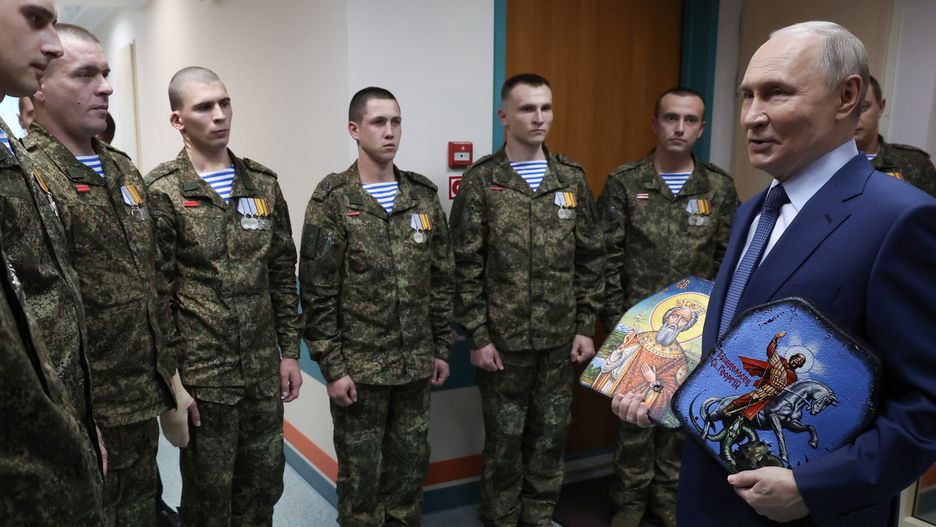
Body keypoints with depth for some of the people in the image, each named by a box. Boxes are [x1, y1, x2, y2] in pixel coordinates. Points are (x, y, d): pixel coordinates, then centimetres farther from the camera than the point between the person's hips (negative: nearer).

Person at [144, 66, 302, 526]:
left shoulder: (263, 184, 6)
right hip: (201, 375, -4)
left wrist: (290, 351, 6)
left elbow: (283, 276, 9)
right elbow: (155, 296, -10)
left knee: (264, 484, 16)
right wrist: (171, 378, -11)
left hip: (264, 370, 4)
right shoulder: (161, 193, -8)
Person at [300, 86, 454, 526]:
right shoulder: (332, 200, -9)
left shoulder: (424, 195, 4)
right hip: (358, 365, -4)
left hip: (415, 363, 4)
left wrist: (441, 348, 8)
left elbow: (441, 279, 8)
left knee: (411, 463, 16)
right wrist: (332, 366, -12)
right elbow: (317, 292, -10)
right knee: (361, 470, 10)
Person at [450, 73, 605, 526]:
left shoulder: (573, 178, 5)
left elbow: (591, 259, 7)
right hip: (502, 339, -3)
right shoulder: (480, 181, -6)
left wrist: (586, 327, 3)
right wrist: (477, 336, -10)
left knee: (551, 433, 14)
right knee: (505, 438, 9)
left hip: (560, 338, 4)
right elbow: (466, 268, -7)